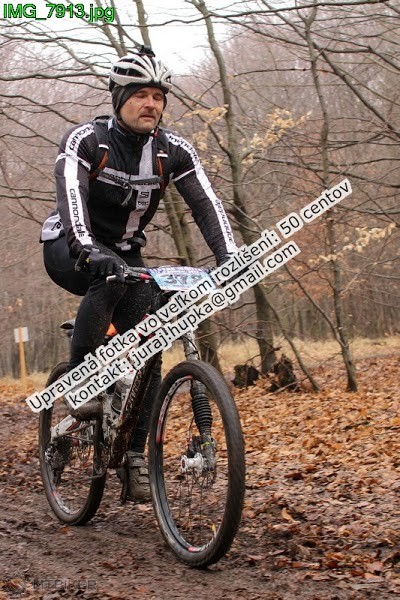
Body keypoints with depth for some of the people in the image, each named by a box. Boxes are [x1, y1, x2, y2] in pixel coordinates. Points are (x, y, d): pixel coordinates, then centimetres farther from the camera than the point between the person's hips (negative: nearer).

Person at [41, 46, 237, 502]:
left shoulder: (173, 151, -8)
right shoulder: (85, 139, -19)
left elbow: (206, 204, -18)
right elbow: (70, 192, -36)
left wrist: (230, 258, -35)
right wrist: (88, 248, -54)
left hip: (124, 253, 4)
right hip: (69, 250, -4)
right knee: (111, 277, -38)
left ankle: (134, 453, -3)